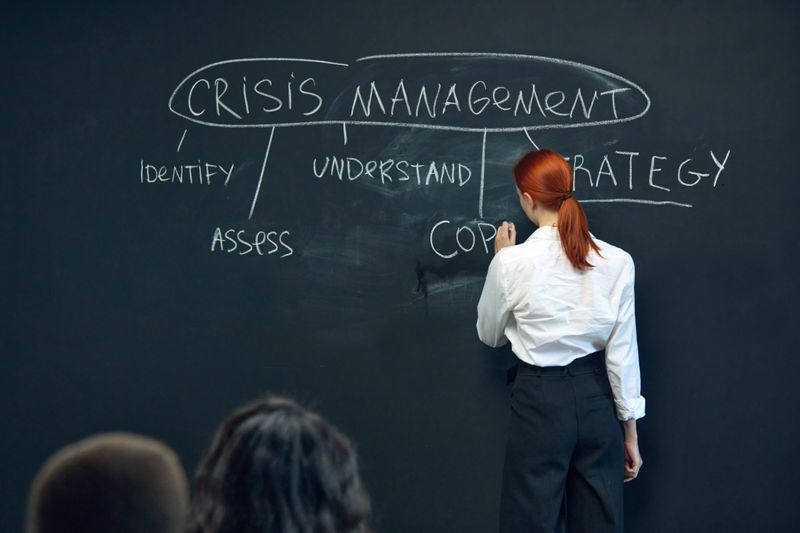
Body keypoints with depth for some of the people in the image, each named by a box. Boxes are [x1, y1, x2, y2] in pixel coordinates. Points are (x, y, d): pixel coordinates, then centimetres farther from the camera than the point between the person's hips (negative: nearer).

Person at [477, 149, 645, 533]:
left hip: (541, 399, -3)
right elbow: (622, 354, -3)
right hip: (596, 398, 3)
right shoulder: (616, 262, -7)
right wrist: (630, 430, 7)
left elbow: (489, 335, 6)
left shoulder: (512, 262, -12)